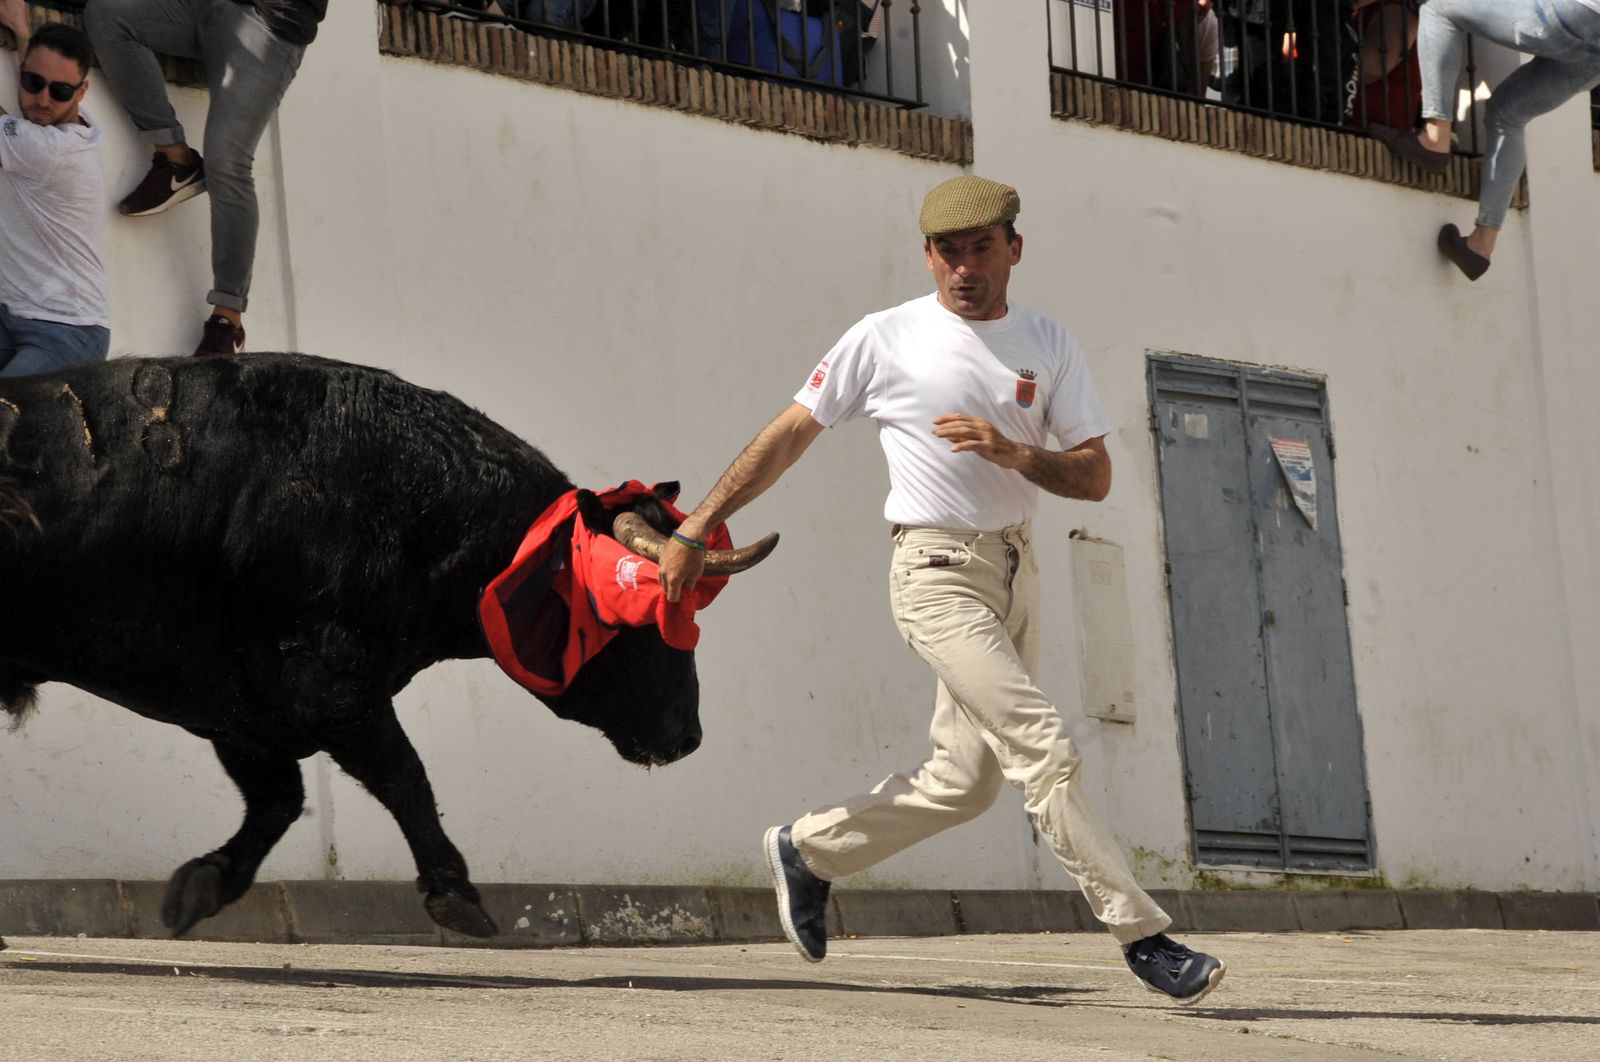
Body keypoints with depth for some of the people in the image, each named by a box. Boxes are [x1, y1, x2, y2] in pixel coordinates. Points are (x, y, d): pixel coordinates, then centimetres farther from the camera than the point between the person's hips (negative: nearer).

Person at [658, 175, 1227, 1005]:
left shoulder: (1050, 347, 6)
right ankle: (1142, 936, -16)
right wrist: (696, 528, 0)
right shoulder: (885, 339, -3)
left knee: (968, 781, 10)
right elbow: (790, 435, 2)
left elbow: (1096, 478, 1)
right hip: (936, 572, -6)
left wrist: (1014, 453, -19)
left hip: (1016, 568, 6)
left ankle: (808, 851, 30)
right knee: (1045, 748, -16)